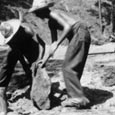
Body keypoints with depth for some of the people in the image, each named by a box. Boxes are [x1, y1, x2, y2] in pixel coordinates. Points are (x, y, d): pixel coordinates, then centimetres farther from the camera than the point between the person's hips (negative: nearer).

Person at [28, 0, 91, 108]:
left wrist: (57, 44, -18)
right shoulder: (51, 23, 21)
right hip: (81, 35, 10)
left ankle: (77, 97, -12)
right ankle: (75, 97, 14)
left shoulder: (53, 13, -7)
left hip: (79, 32, -10)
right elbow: (54, 42, 25)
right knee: (75, 68, 11)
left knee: (68, 67, -10)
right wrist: (45, 59, 23)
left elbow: (67, 26, -20)